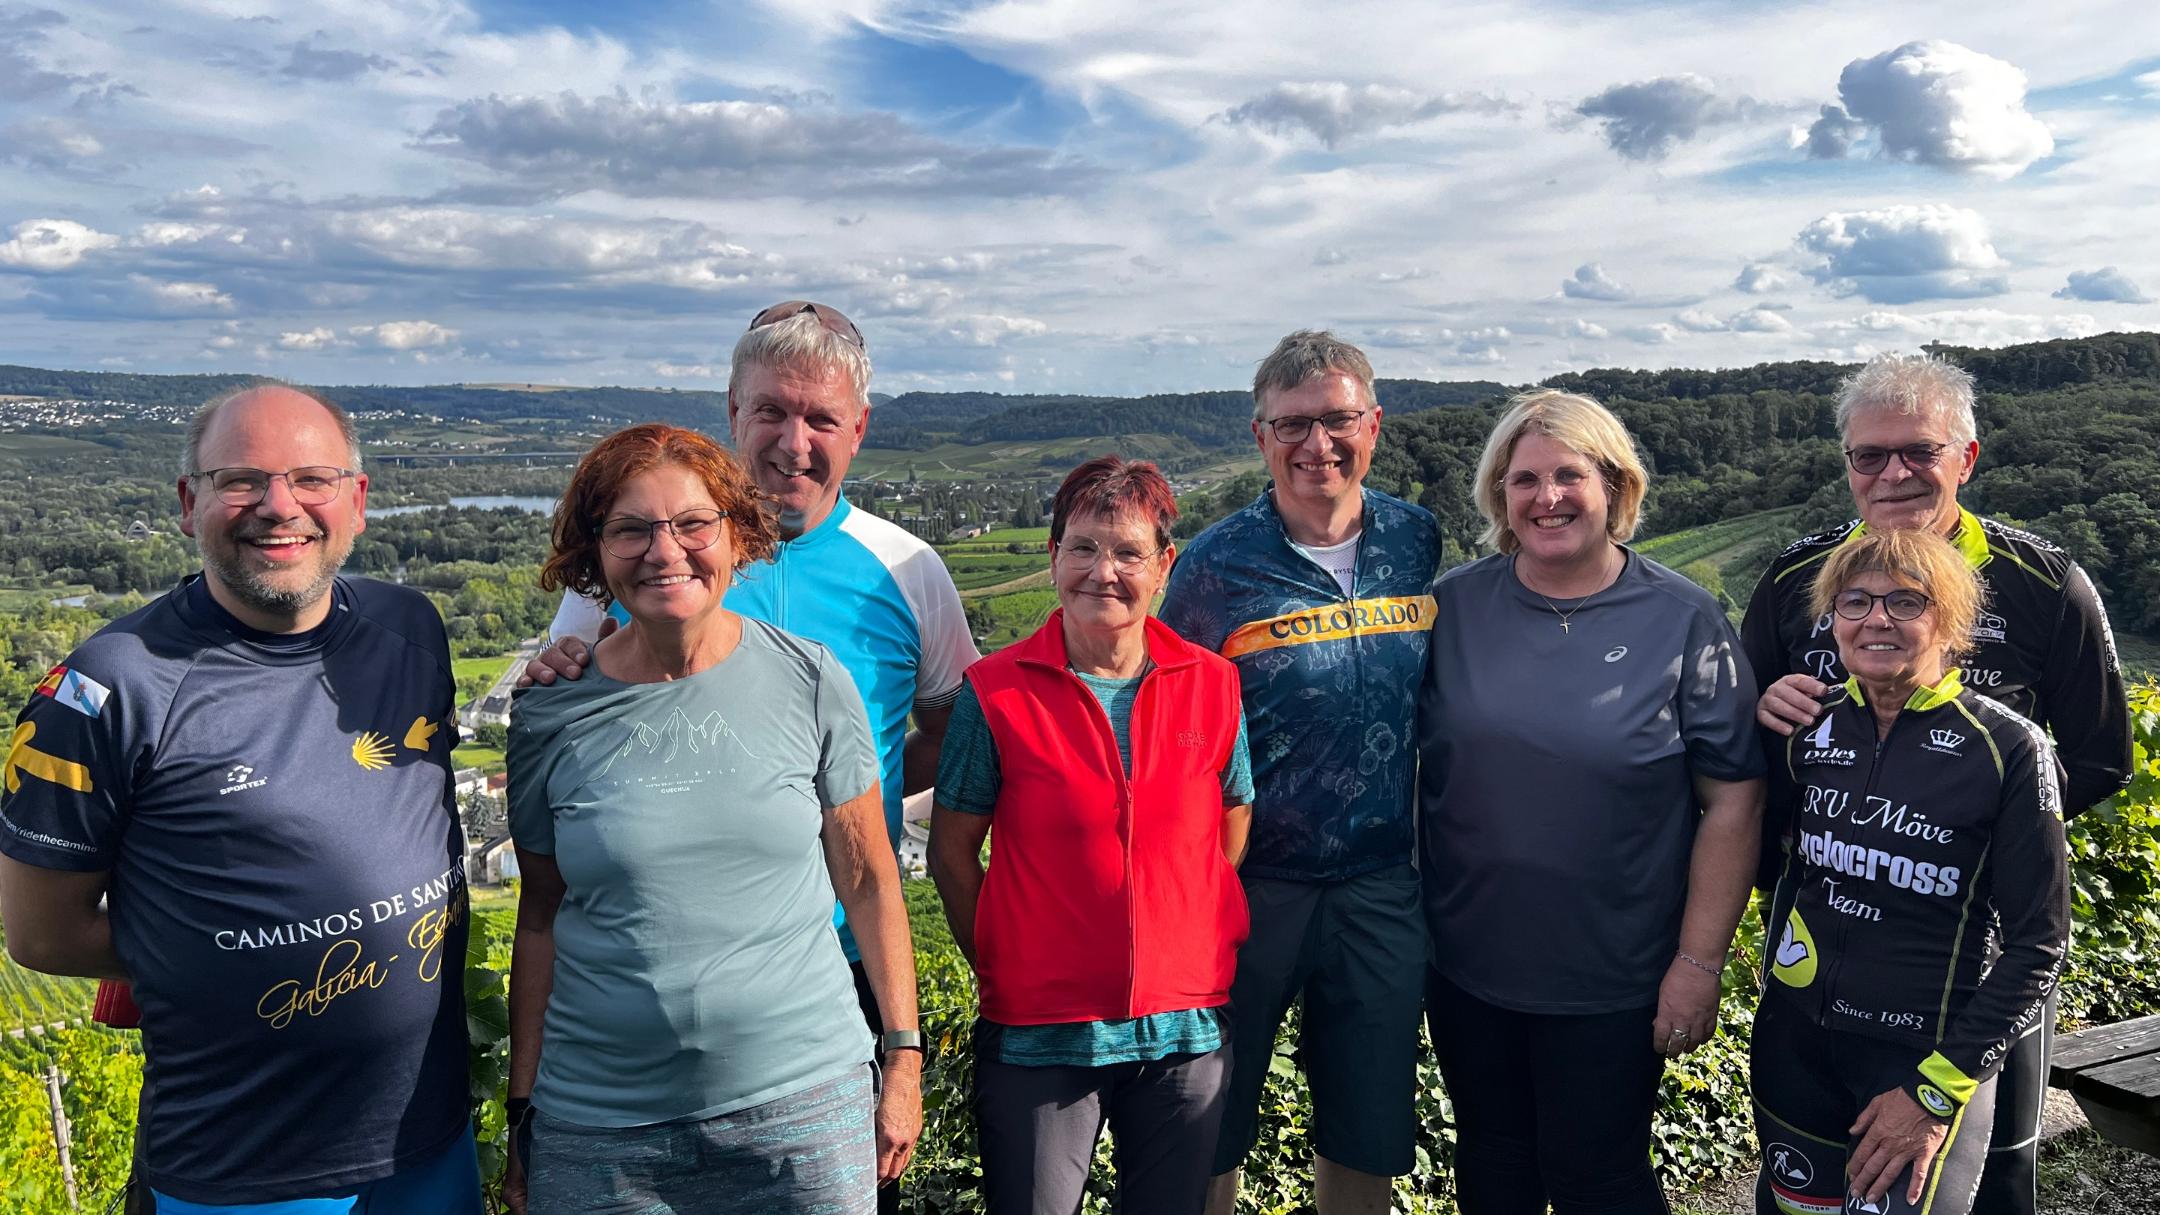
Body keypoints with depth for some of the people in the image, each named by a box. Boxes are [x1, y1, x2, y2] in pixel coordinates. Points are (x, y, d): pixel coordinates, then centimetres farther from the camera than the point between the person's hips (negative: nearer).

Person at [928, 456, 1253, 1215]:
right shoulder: (996, 693, -8)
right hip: (1037, 1035, -2)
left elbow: (1233, 828, 8)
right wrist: (1000, 969, -2)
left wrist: (1191, 950, 3)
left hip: (1186, 1030, 3)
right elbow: (952, 847, -1)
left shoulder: (1213, 685, -1)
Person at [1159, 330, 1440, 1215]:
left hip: (1382, 886, 3)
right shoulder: (1216, 566, -10)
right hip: (1248, 885, -3)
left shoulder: (1416, 542, 1)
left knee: (1370, 1137, 17)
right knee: (1209, 1134, 12)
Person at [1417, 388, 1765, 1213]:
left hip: (1610, 984, -3)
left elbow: (1733, 804, -8)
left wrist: (1700, 964, -10)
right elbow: (1406, 758, 6)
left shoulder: (1683, 621, -10)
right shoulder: (1453, 605, -3)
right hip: (1466, 967, 3)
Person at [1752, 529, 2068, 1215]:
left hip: (1927, 1051, -4)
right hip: (1795, 1042, 4)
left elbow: (2037, 943, -10)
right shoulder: (1809, 729, -1)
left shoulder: (2008, 749, -12)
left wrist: (1940, 1088, -13)